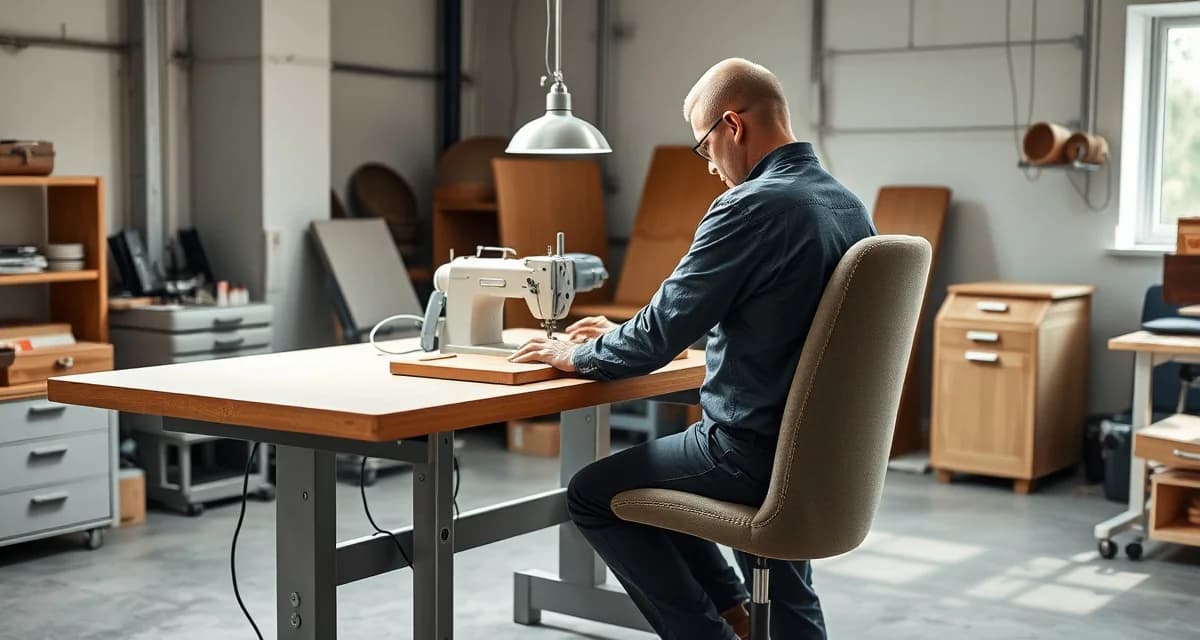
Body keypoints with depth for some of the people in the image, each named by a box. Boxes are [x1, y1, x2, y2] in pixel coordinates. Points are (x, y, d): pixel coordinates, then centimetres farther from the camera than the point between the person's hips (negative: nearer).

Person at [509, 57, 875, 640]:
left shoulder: (751, 206, -22)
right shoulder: (848, 205, 6)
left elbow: (661, 337, -19)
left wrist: (574, 355, 1)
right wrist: (620, 335, 18)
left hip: (756, 451, -9)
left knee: (592, 495, 11)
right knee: (653, 465, 31)